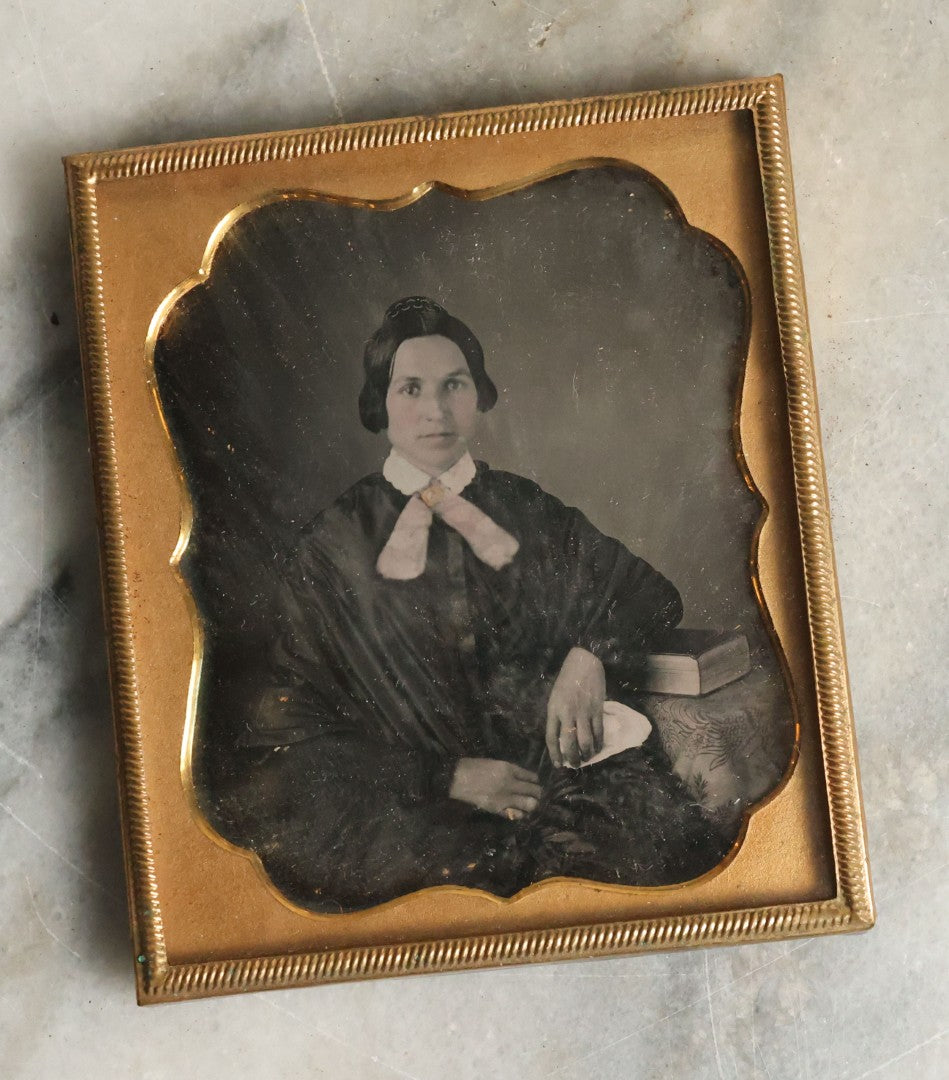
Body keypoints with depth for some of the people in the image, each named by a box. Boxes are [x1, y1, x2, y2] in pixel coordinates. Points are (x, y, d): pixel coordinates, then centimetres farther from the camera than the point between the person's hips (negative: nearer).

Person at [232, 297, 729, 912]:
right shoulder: (338, 543, 5)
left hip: (557, 765, 3)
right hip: (411, 794, -2)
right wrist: (447, 775, -12)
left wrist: (592, 655, -10)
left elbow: (653, 593, 14)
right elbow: (299, 718, 1)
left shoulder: (526, 511, 13)